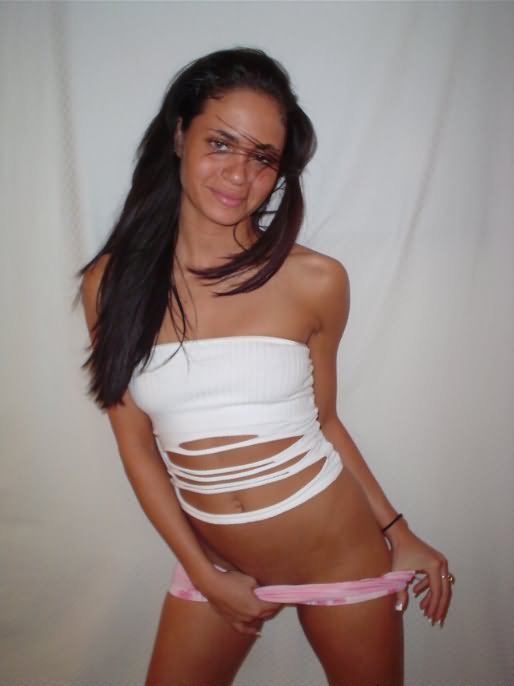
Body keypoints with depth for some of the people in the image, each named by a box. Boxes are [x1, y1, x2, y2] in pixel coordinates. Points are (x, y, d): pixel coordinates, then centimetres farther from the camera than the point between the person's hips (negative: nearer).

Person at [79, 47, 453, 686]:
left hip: (341, 556, -1)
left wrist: (398, 535, 5)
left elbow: (323, 421, 1)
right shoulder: (113, 282, -8)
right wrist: (204, 574, -4)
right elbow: (136, 443, -3)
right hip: (215, 563, 1)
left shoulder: (316, 281, -11)